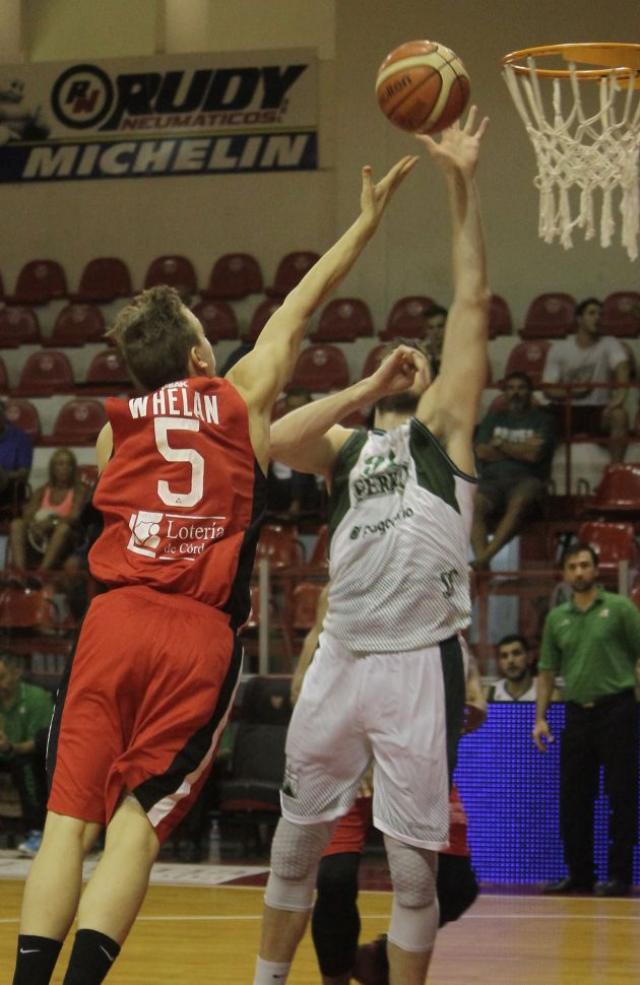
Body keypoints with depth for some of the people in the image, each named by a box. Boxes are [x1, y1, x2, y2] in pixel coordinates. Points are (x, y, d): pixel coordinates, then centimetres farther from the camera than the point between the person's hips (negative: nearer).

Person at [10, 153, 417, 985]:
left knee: (69, 817, -1)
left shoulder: (115, 428, 15)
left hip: (115, 620, 2)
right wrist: (366, 223, 30)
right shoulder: (242, 401, 8)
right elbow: (299, 310, 20)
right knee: (137, 822, -4)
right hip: (201, 636, -2)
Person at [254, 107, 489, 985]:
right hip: (341, 656, 4)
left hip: (418, 664, -4)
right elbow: (277, 439, -7)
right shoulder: (345, 446, 17)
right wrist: (369, 385, -4)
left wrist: (462, 187, -6)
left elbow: (473, 304, -1)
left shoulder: (442, 426, 8)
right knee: (296, 838, 12)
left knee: (414, 860, -2)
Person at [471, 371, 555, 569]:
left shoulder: (542, 420, 12)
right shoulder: (493, 418, 24)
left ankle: (485, 557, -49)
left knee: (519, 502, -39)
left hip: (526, 479, -3)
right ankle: (481, 561, -48)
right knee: (474, 504, -33)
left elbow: (534, 454, -4)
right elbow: (482, 451, 8)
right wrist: (520, 450, 3)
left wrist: (501, 445, 5)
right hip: (492, 479, 3)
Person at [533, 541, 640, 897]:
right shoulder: (557, 618, 12)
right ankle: (580, 875, 12)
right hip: (577, 713, 5)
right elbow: (548, 671, 16)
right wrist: (541, 717, 8)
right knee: (573, 799, 4)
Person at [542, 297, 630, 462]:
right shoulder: (559, 348, 3)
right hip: (566, 410, 1)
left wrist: (620, 396, -40)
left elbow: (622, 367, -19)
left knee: (619, 415, -34)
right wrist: (570, 392, -23)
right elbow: (548, 389, 0)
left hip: (598, 410, -1)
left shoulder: (609, 344, 0)